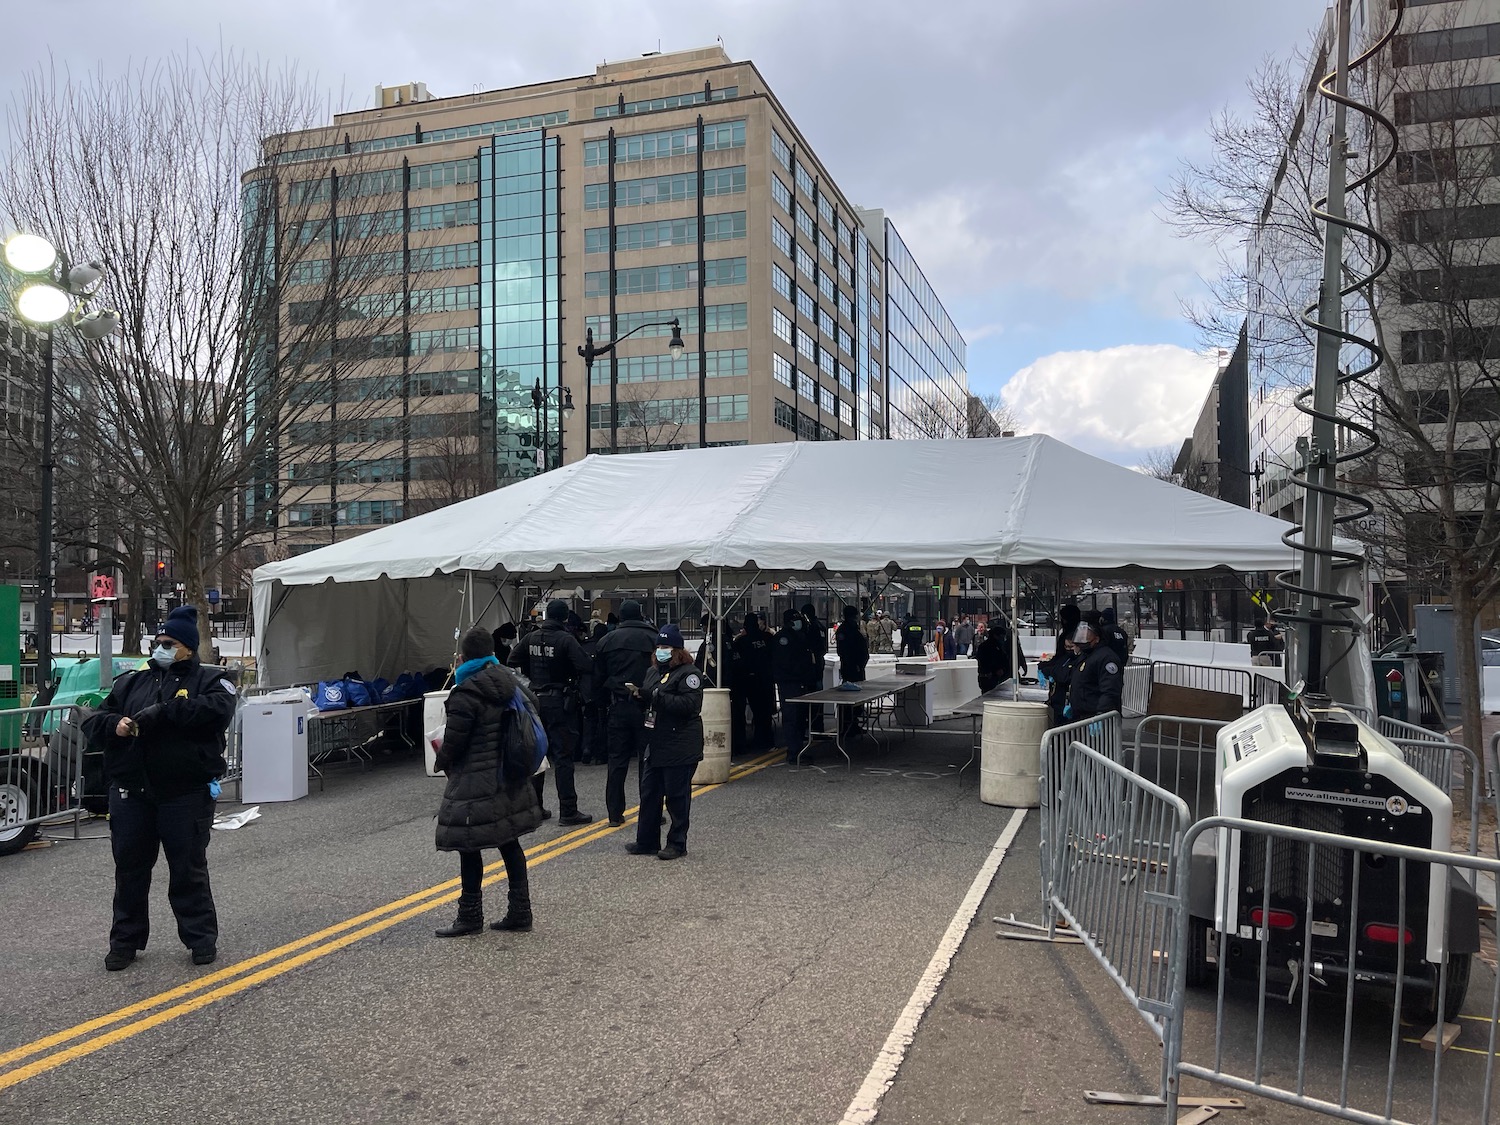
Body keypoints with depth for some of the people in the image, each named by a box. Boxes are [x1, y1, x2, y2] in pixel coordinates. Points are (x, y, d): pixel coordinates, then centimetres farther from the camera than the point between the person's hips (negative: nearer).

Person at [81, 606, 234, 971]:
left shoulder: (208, 679, 2)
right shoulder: (130, 683, 16)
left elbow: (218, 709, -19)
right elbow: (93, 722, 14)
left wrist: (163, 711, -23)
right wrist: (115, 725, -10)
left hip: (186, 793, -4)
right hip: (131, 793, 4)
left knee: (189, 869, 4)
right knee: (130, 867, 12)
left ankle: (201, 937, 17)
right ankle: (125, 940, 26)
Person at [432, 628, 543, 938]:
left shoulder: (465, 694, -18)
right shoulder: (510, 681, 6)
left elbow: (453, 742, -15)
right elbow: (524, 725, 15)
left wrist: (442, 760, 8)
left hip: (475, 784, -8)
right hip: (510, 779, 8)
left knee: (469, 848, 5)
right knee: (509, 843, 13)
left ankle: (470, 916, 16)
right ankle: (519, 914, 18)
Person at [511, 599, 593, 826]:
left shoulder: (530, 639, 2)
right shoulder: (566, 640, -15)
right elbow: (585, 668, -24)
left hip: (535, 701, 6)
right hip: (560, 702, -6)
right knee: (563, 757, -2)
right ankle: (568, 811, 0)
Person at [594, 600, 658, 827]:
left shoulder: (607, 641, 4)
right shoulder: (653, 638, -5)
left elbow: (599, 678, 7)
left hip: (618, 707, 2)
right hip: (646, 706, -2)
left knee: (616, 761, 8)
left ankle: (615, 813, 9)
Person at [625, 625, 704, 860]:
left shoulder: (689, 673, -11)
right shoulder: (653, 671, 15)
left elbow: (690, 705, -23)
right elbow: (648, 700, 26)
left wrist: (657, 696, -23)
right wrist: (640, 694, 2)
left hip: (680, 748, -8)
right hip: (656, 743, 8)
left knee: (676, 796, 0)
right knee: (649, 792, 13)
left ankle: (677, 843, 12)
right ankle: (647, 841, 24)